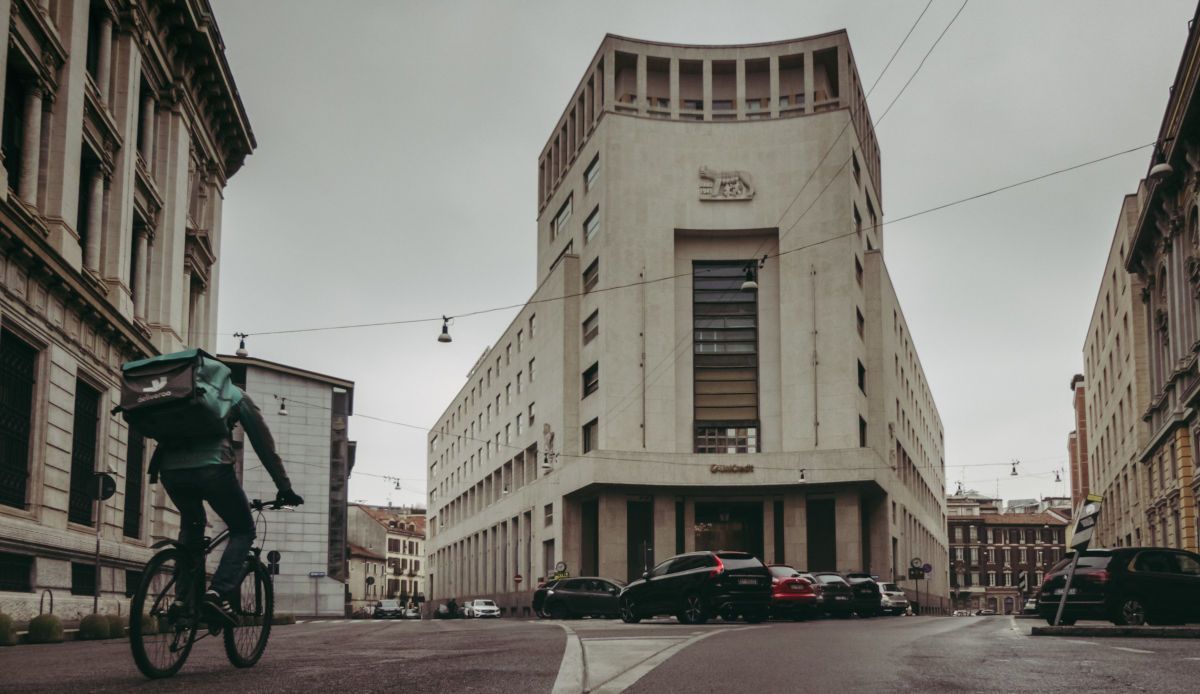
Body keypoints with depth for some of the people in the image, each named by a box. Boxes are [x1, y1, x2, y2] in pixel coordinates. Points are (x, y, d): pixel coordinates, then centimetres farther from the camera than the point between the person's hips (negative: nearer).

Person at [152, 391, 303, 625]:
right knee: (243, 531, 14)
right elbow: (265, 445, 17)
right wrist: (285, 489, 21)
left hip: (170, 469, 5)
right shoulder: (237, 397, 19)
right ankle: (218, 592, -6)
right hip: (211, 467, -4)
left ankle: (183, 597, 19)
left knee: (191, 525, 31)